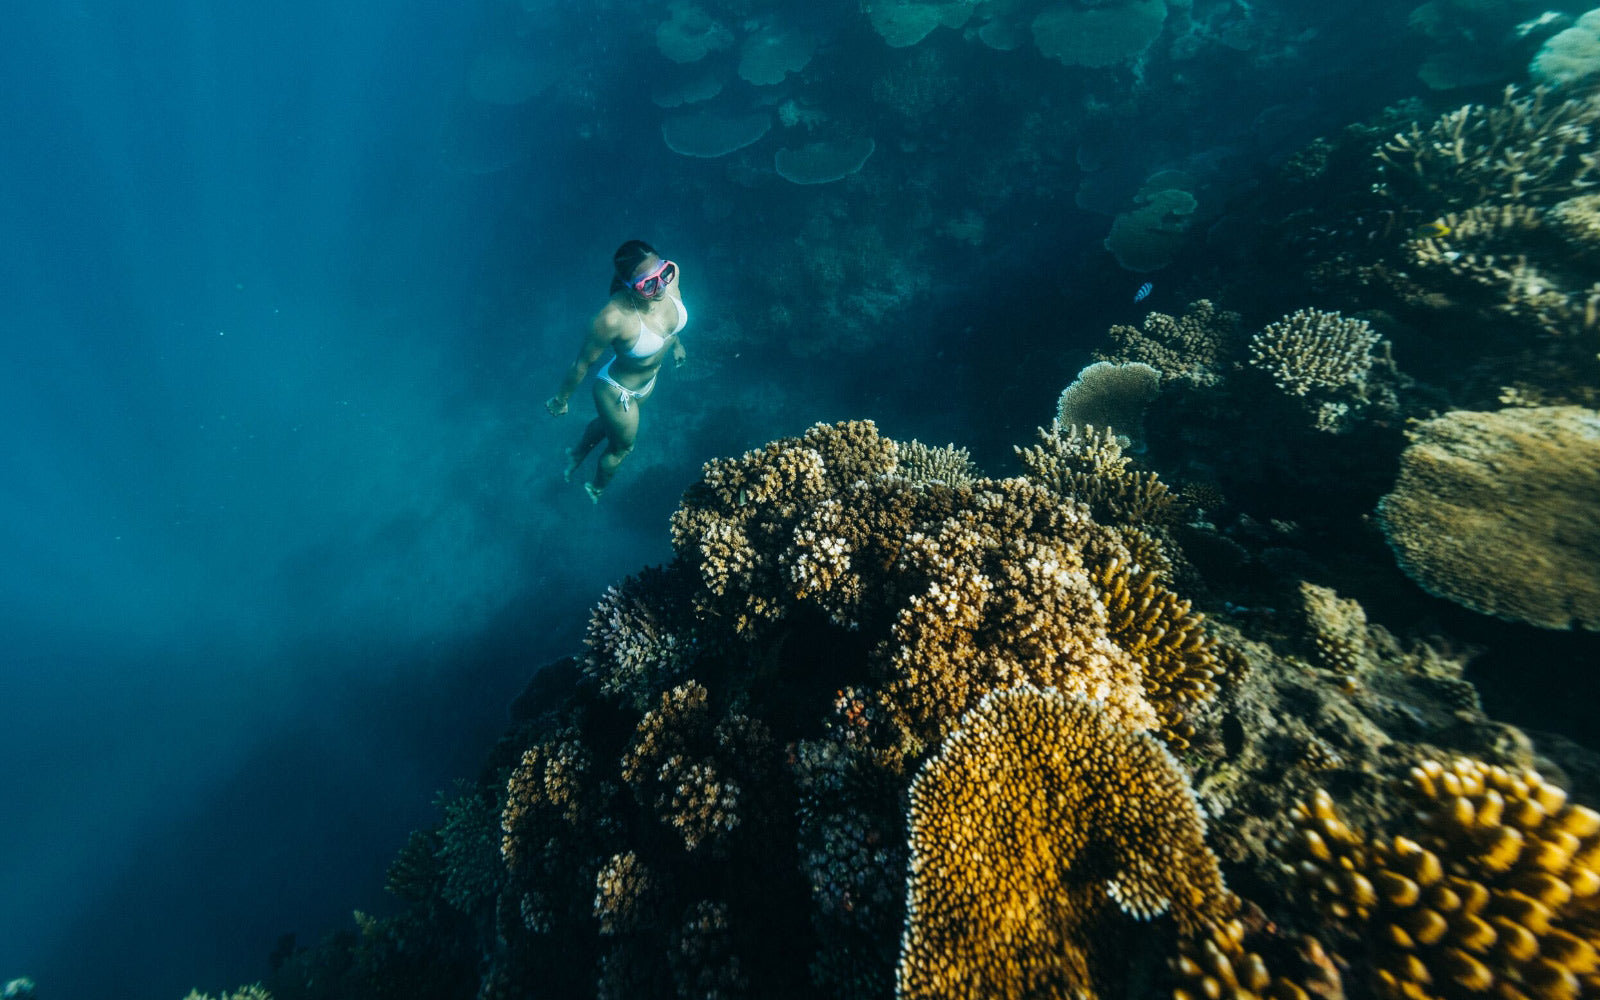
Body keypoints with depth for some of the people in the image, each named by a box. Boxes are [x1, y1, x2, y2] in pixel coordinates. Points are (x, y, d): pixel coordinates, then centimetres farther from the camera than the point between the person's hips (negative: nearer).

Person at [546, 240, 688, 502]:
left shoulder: (672, 273, -26)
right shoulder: (614, 318, -43)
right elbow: (583, 363, -25)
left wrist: (675, 342, 17)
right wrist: (560, 400, -9)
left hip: (650, 376, 6)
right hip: (618, 390, -6)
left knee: (608, 422, 36)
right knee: (623, 446, 25)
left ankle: (577, 453, 69)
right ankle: (597, 488, 60)